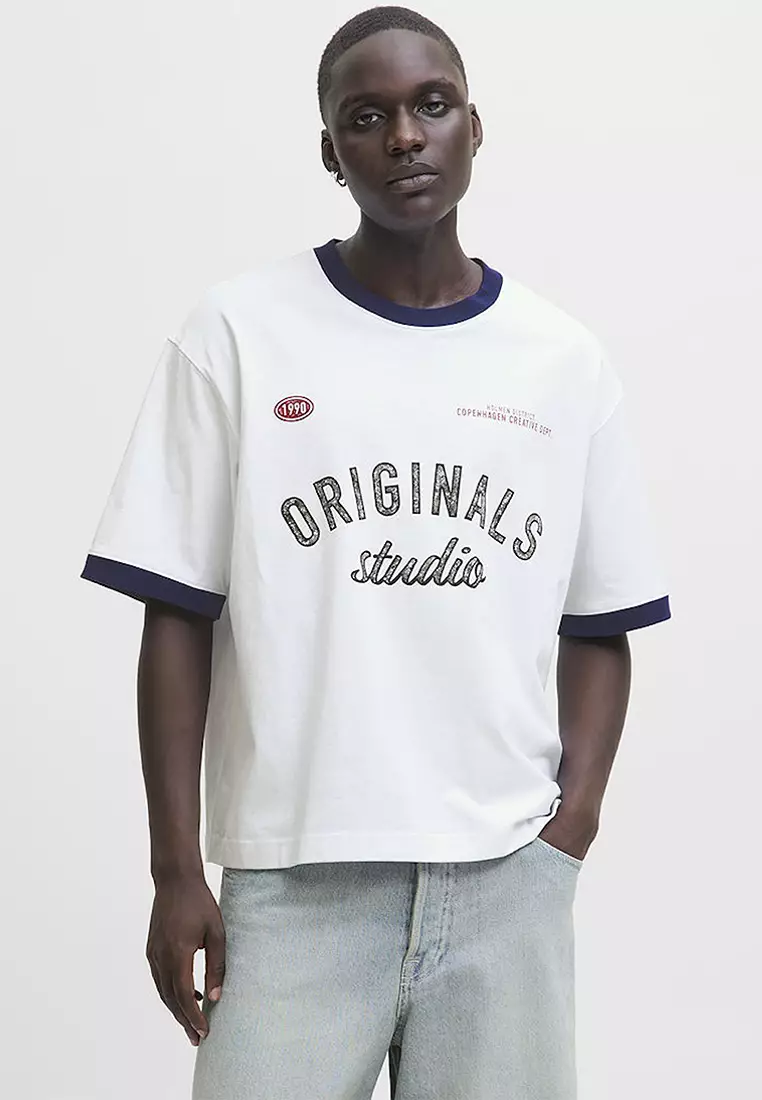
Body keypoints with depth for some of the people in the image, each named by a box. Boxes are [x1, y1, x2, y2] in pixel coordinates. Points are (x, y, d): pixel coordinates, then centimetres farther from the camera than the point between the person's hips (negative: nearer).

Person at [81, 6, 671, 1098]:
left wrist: (571, 829, -3)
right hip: (295, 871, -2)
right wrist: (177, 870, -3)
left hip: (506, 872, 2)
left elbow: (598, 630, 10)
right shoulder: (238, 331, -1)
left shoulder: (569, 364, 6)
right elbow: (180, 616, 0)